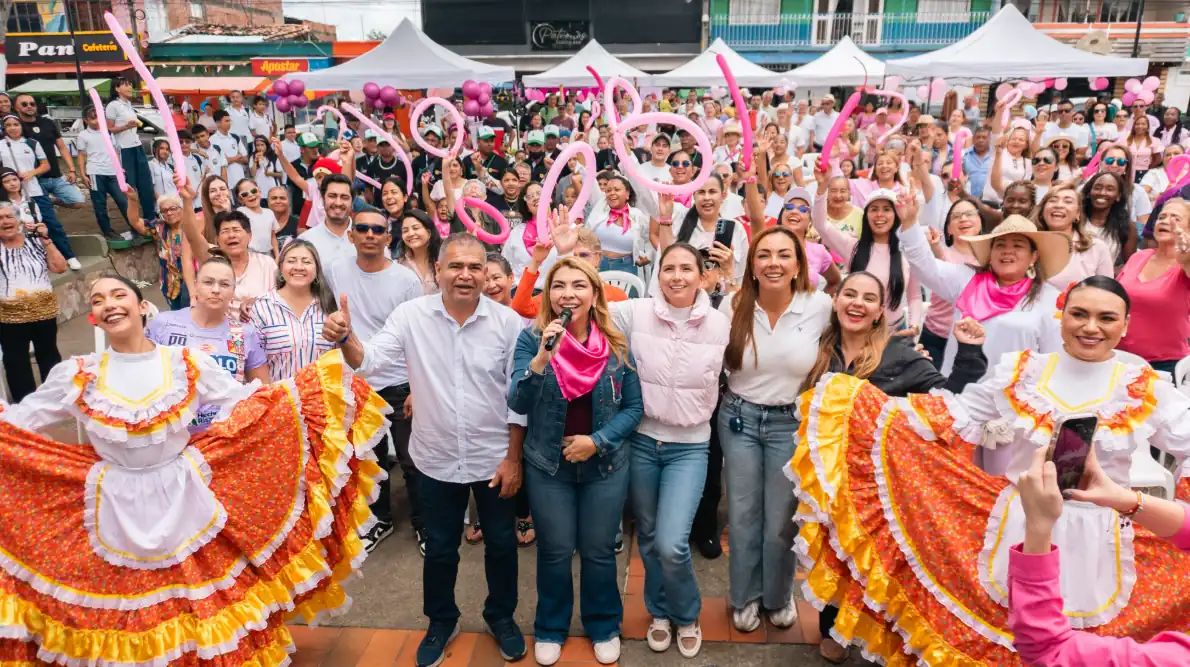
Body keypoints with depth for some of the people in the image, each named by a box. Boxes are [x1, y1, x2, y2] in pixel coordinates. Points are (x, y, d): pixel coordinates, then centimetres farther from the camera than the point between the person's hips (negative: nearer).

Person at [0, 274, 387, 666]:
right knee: (124, 630, 13)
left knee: (205, 606, 13)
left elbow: (247, 402, -2)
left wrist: (325, 384, -8)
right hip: (117, 513, 1)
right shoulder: (76, 375, -2)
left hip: (185, 504, 0)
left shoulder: (187, 364, -4)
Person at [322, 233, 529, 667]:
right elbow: (369, 360, -15)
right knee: (439, 548, 18)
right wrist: (344, 339, -37)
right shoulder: (411, 315, -10)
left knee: (501, 543, 17)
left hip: (494, 459, 0)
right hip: (436, 459, 1)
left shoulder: (508, 322, -11)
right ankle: (441, 620, 42)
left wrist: (514, 457, -6)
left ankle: (501, 616, 42)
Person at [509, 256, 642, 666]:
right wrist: (541, 359, -35)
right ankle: (550, 628, 37)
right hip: (547, 466, 0)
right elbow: (517, 404, -19)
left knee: (598, 552, 15)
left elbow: (634, 407, -3)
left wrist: (598, 441, -15)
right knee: (555, 552, 13)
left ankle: (604, 626, 38)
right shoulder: (532, 338, -11)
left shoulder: (617, 343, -8)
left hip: (605, 466, 1)